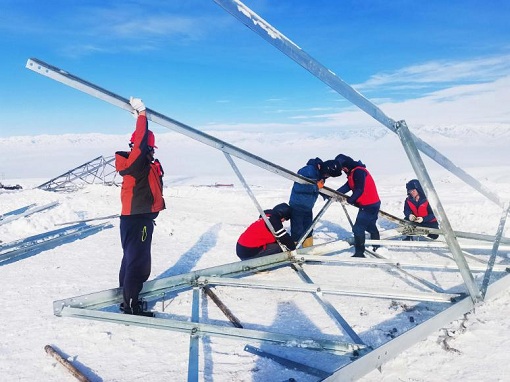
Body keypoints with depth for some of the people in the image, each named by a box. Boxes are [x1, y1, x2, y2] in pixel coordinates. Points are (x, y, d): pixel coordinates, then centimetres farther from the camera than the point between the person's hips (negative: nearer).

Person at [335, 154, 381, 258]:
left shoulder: (358, 171, -20)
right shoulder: (353, 172, 12)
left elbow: (359, 190, -25)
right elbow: (348, 186, 9)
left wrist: (349, 200, -17)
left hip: (369, 205, -11)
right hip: (373, 204, 11)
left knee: (358, 228, -10)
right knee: (370, 226, 25)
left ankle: (359, 253, -6)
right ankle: (377, 248, 41)